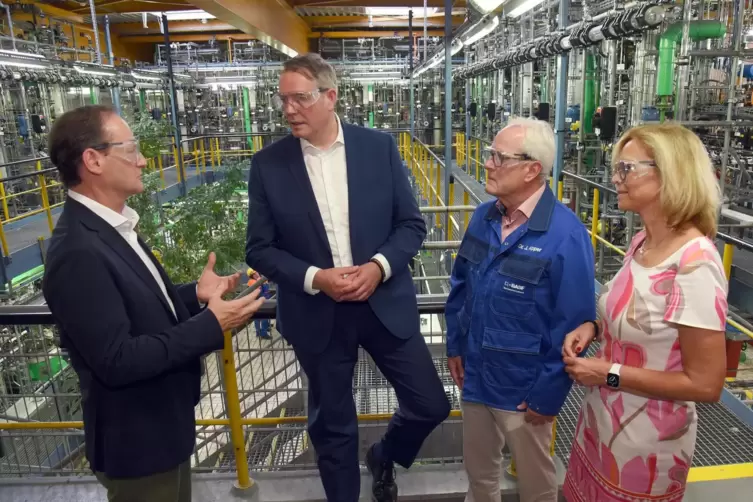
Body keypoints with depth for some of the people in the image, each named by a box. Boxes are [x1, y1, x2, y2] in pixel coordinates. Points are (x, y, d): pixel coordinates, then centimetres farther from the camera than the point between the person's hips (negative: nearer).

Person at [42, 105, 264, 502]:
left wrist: (194, 294, -3)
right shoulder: (78, 252, -28)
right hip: (137, 439, -9)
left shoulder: (109, 226, 2)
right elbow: (116, 361, -28)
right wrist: (210, 326, -26)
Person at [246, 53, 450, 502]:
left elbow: (412, 223, -1)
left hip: (385, 303, 1)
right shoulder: (268, 164, -5)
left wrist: (379, 266, -18)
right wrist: (315, 278, -18)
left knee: (431, 404, 8)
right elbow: (260, 249, -3)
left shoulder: (379, 147, -4)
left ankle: (383, 457, 40)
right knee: (332, 427, 15)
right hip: (316, 314, 0)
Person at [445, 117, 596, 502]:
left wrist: (548, 394, -14)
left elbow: (573, 324, -19)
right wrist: (455, 343, 10)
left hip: (524, 388, -5)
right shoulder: (483, 216, -2)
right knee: (478, 469, 26)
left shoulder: (565, 235, -23)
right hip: (476, 374, 6)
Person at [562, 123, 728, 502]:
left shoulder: (694, 266, -27)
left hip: (645, 445, -7)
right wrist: (593, 327, -4)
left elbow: (706, 385, -23)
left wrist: (611, 374, -21)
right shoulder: (642, 241, -2)